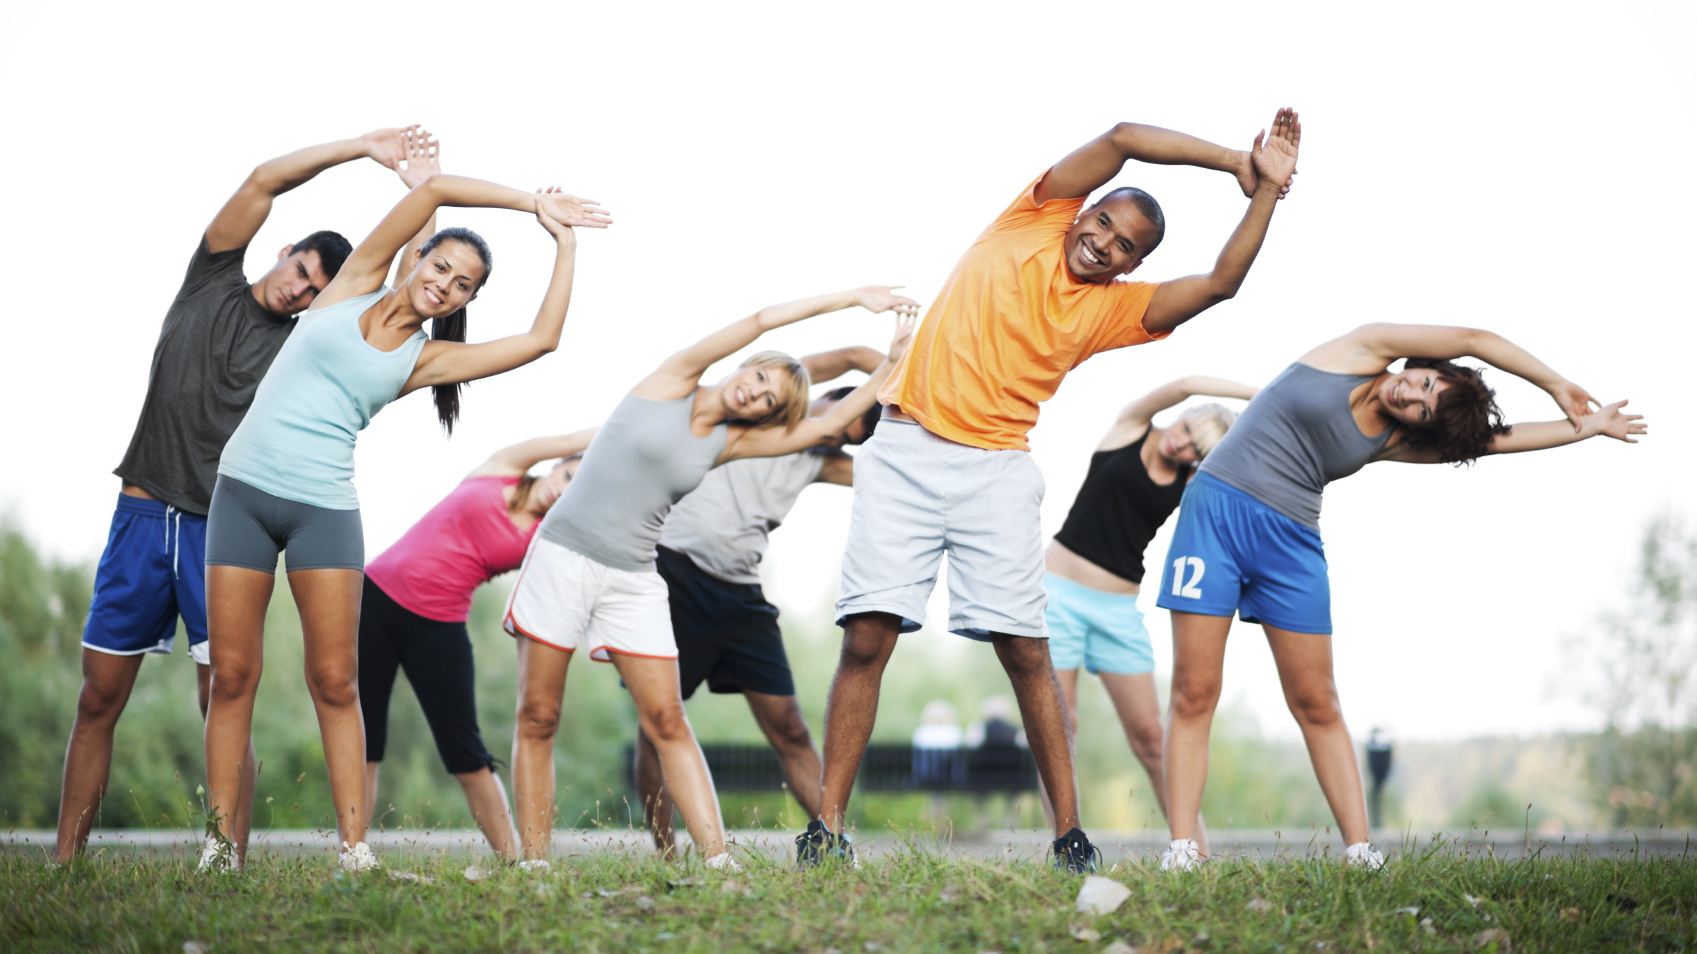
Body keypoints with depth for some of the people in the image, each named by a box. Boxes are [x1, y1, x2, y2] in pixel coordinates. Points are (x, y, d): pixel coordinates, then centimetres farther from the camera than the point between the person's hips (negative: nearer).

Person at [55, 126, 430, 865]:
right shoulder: (211, 284, 11)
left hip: (225, 529, -1)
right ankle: (64, 860, 6)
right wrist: (361, 148, -5)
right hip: (144, 516, 1)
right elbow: (265, 181, 0)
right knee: (98, 700, 2)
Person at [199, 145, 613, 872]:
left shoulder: (425, 359, 10)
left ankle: (355, 848, -4)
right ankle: (219, 843, 0)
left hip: (325, 507, 1)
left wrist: (565, 245, 11)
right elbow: (434, 188, 1)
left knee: (335, 682, -4)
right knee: (232, 676, -2)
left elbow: (541, 339, 4)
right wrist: (530, 201, 4)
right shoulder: (352, 287, 7)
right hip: (245, 488, -1)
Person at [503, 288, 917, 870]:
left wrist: (893, 360, 1)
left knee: (667, 722, -4)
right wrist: (852, 298, -5)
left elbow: (830, 425, 5)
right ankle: (532, 862, 1)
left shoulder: (730, 443, 8)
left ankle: (717, 860, -11)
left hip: (634, 581, 4)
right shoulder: (672, 384, -2)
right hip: (564, 556, -4)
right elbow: (763, 320, -7)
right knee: (538, 718, -2)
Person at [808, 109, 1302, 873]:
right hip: (903, 455, -1)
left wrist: (1264, 189, -1)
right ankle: (827, 827, -8)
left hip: (996, 472, 1)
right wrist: (1233, 162, 1)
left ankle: (1070, 833, 0)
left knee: (1025, 652, -4)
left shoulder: (1113, 309, 10)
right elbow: (1120, 139, 2)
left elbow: (1219, 284, 1)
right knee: (867, 638, -8)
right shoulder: (1034, 222, 9)